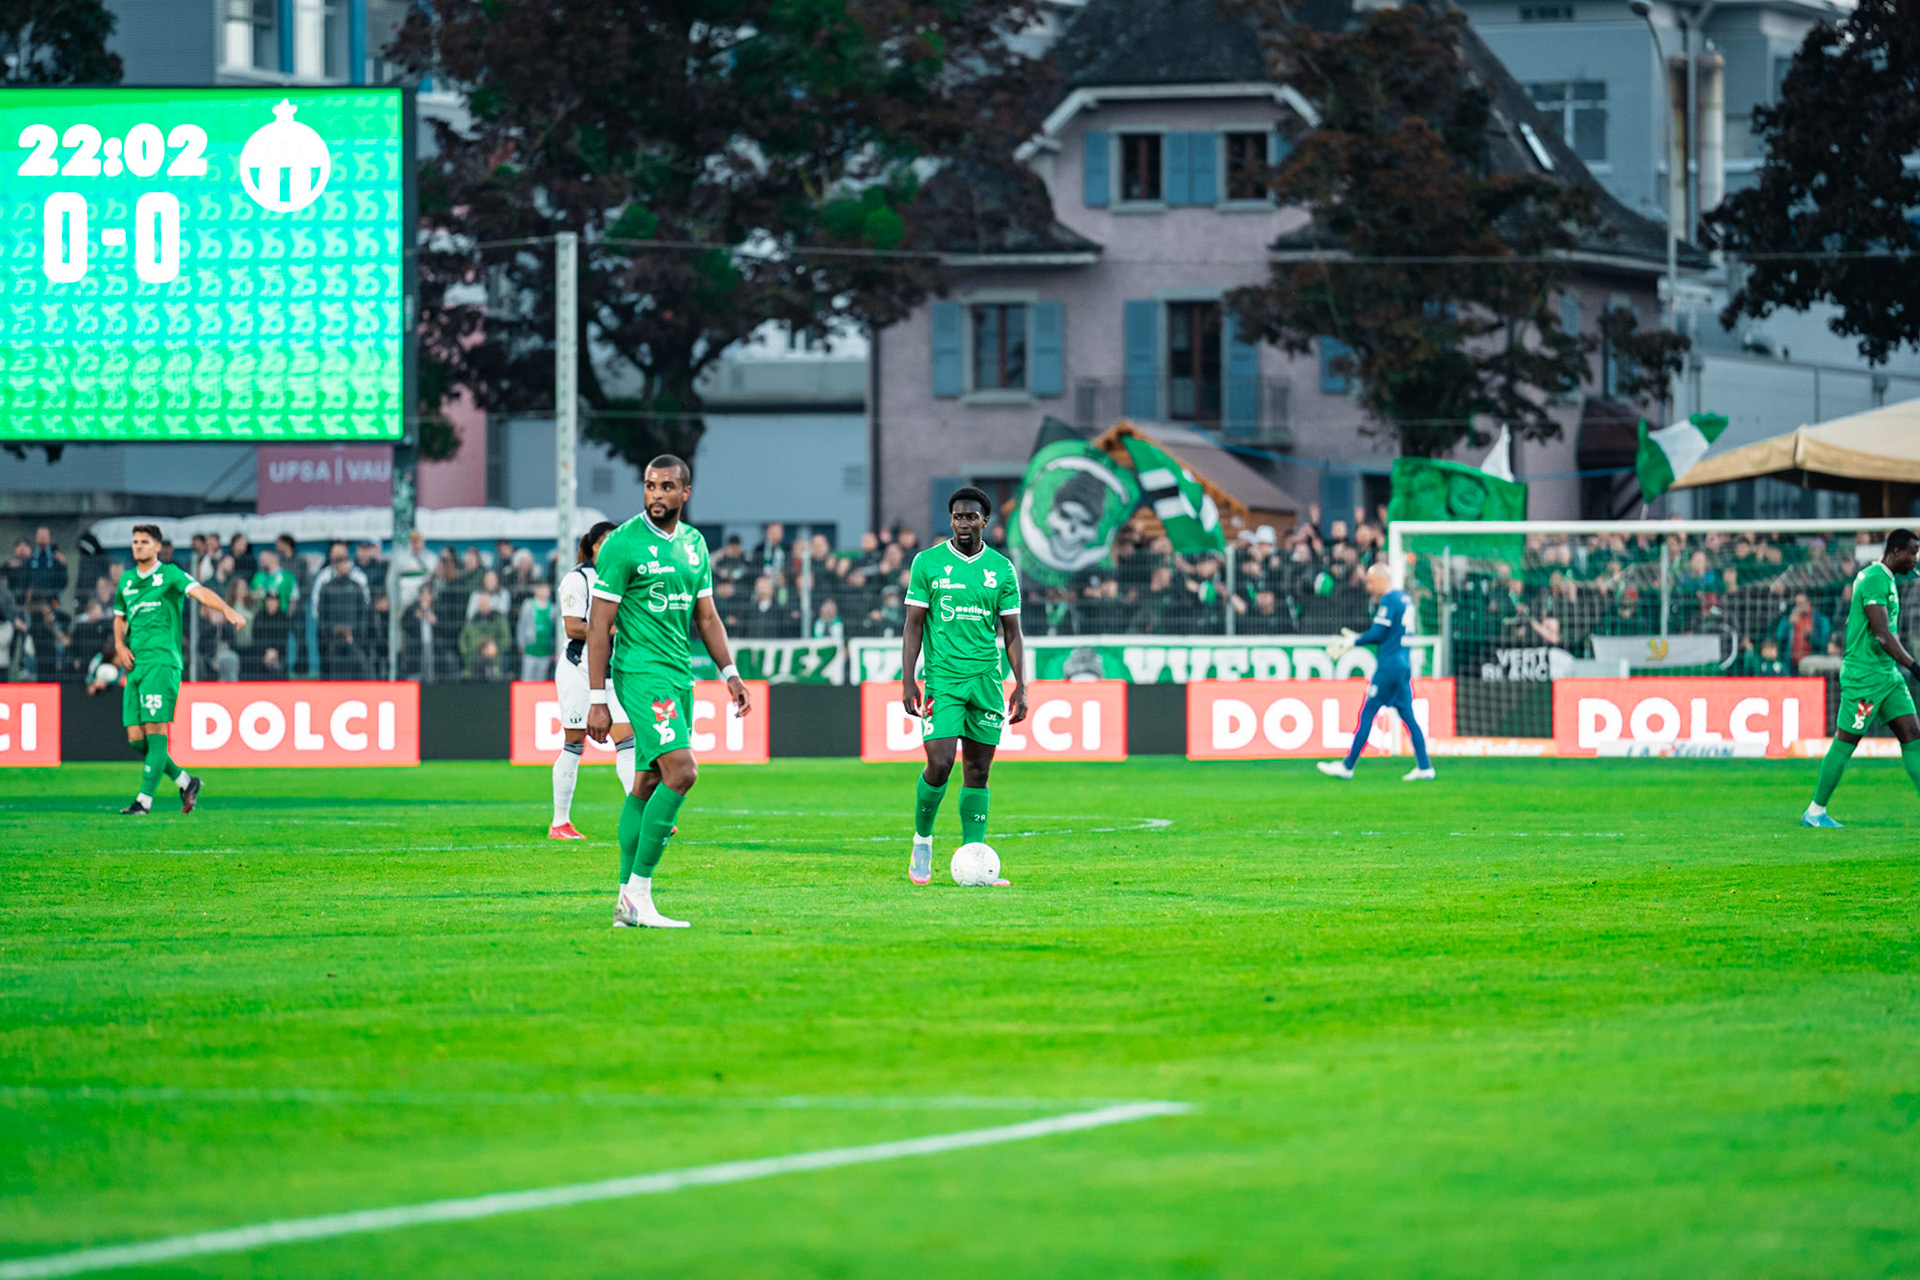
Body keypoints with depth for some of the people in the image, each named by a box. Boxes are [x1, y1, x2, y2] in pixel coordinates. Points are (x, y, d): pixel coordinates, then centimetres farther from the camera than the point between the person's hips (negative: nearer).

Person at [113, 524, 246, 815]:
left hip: (162, 662, -7)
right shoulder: (126, 580, 17)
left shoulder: (169, 574, -2)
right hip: (135, 665, 7)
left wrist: (227, 609, -36)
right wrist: (120, 645, 10)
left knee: (156, 731, -12)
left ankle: (145, 799, -10)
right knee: (135, 738, 2)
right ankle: (185, 782, 17)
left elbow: (199, 592, -18)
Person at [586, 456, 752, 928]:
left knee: (649, 783, 8)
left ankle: (627, 904, 11)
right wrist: (598, 699, -13)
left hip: (680, 675, 7)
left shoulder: (694, 544, 12)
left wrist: (730, 674, 13)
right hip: (642, 672, -7)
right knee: (681, 771, -19)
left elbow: (706, 616, 21)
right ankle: (638, 892, -15)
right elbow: (599, 626, -10)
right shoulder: (622, 544, -10)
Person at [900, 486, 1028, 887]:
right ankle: (922, 842, 10)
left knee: (978, 772, 2)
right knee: (939, 765, -12)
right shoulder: (928, 563, 2)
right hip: (942, 679, -2)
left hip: (987, 681, 2)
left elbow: (1012, 632, 10)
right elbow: (913, 624, 2)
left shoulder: (1001, 569, 7)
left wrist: (1020, 685, 1)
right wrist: (907, 681, -5)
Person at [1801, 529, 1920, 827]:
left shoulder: (1885, 578, 15)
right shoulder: (1875, 580, -17)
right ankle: (1815, 812, 9)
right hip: (1863, 676, -10)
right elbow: (1882, 634, -24)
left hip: (1887, 674, 10)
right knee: (1845, 743, -1)